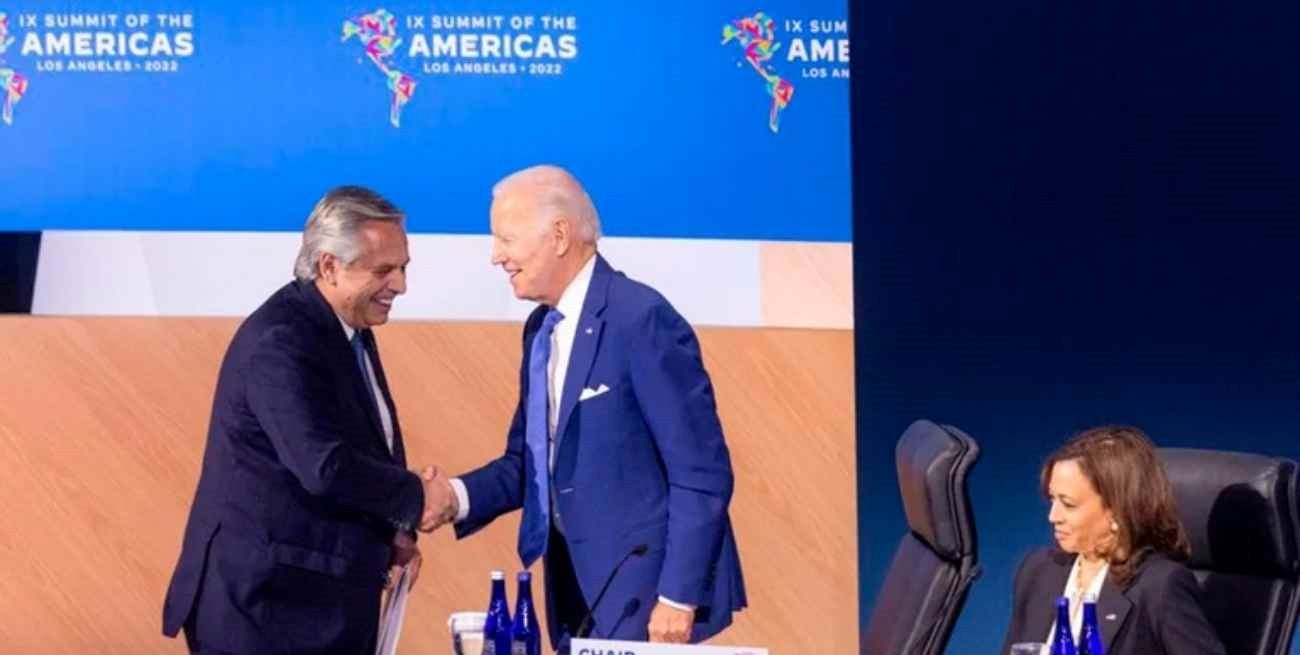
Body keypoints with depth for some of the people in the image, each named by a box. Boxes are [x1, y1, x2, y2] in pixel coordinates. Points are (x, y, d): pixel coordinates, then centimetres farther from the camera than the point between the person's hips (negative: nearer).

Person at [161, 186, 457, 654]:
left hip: (325, 598, 9)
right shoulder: (280, 341, -20)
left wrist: (390, 532, 2)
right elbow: (326, 466, -29)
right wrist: (415, 498, -13)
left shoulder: (348, 329, 10)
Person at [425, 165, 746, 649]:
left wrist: (678, 596, -19)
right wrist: (459, 496, -4)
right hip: (576, 586, 8)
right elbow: (528, 461, 15)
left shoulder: (642, 319, -17)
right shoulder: (541, 329, 10)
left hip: (645, 585, -8)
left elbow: (703, 473, -18)